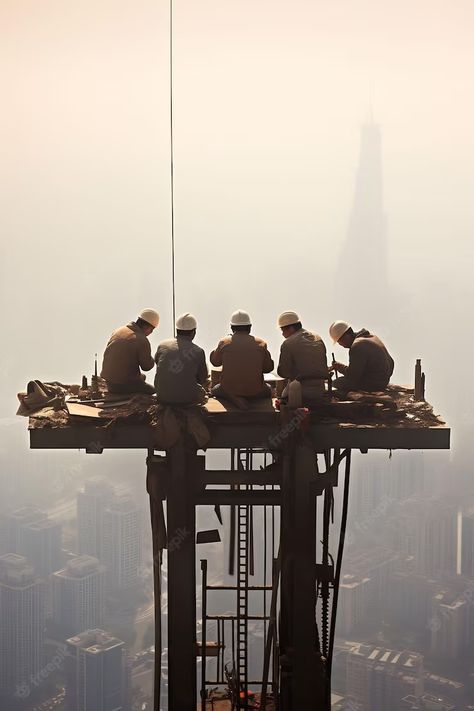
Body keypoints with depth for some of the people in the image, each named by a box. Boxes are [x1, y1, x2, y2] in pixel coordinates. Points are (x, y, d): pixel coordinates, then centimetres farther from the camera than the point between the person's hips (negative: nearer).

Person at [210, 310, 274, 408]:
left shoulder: (224, 342, -6)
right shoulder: (260, 343, -5)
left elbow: (215, 361, 10)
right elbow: (268, 367, 2)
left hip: (229, 390, -1)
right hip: (255, 391, 1)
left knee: (215, 390, 32)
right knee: (268, 389, 35)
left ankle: (233, 398, 0)